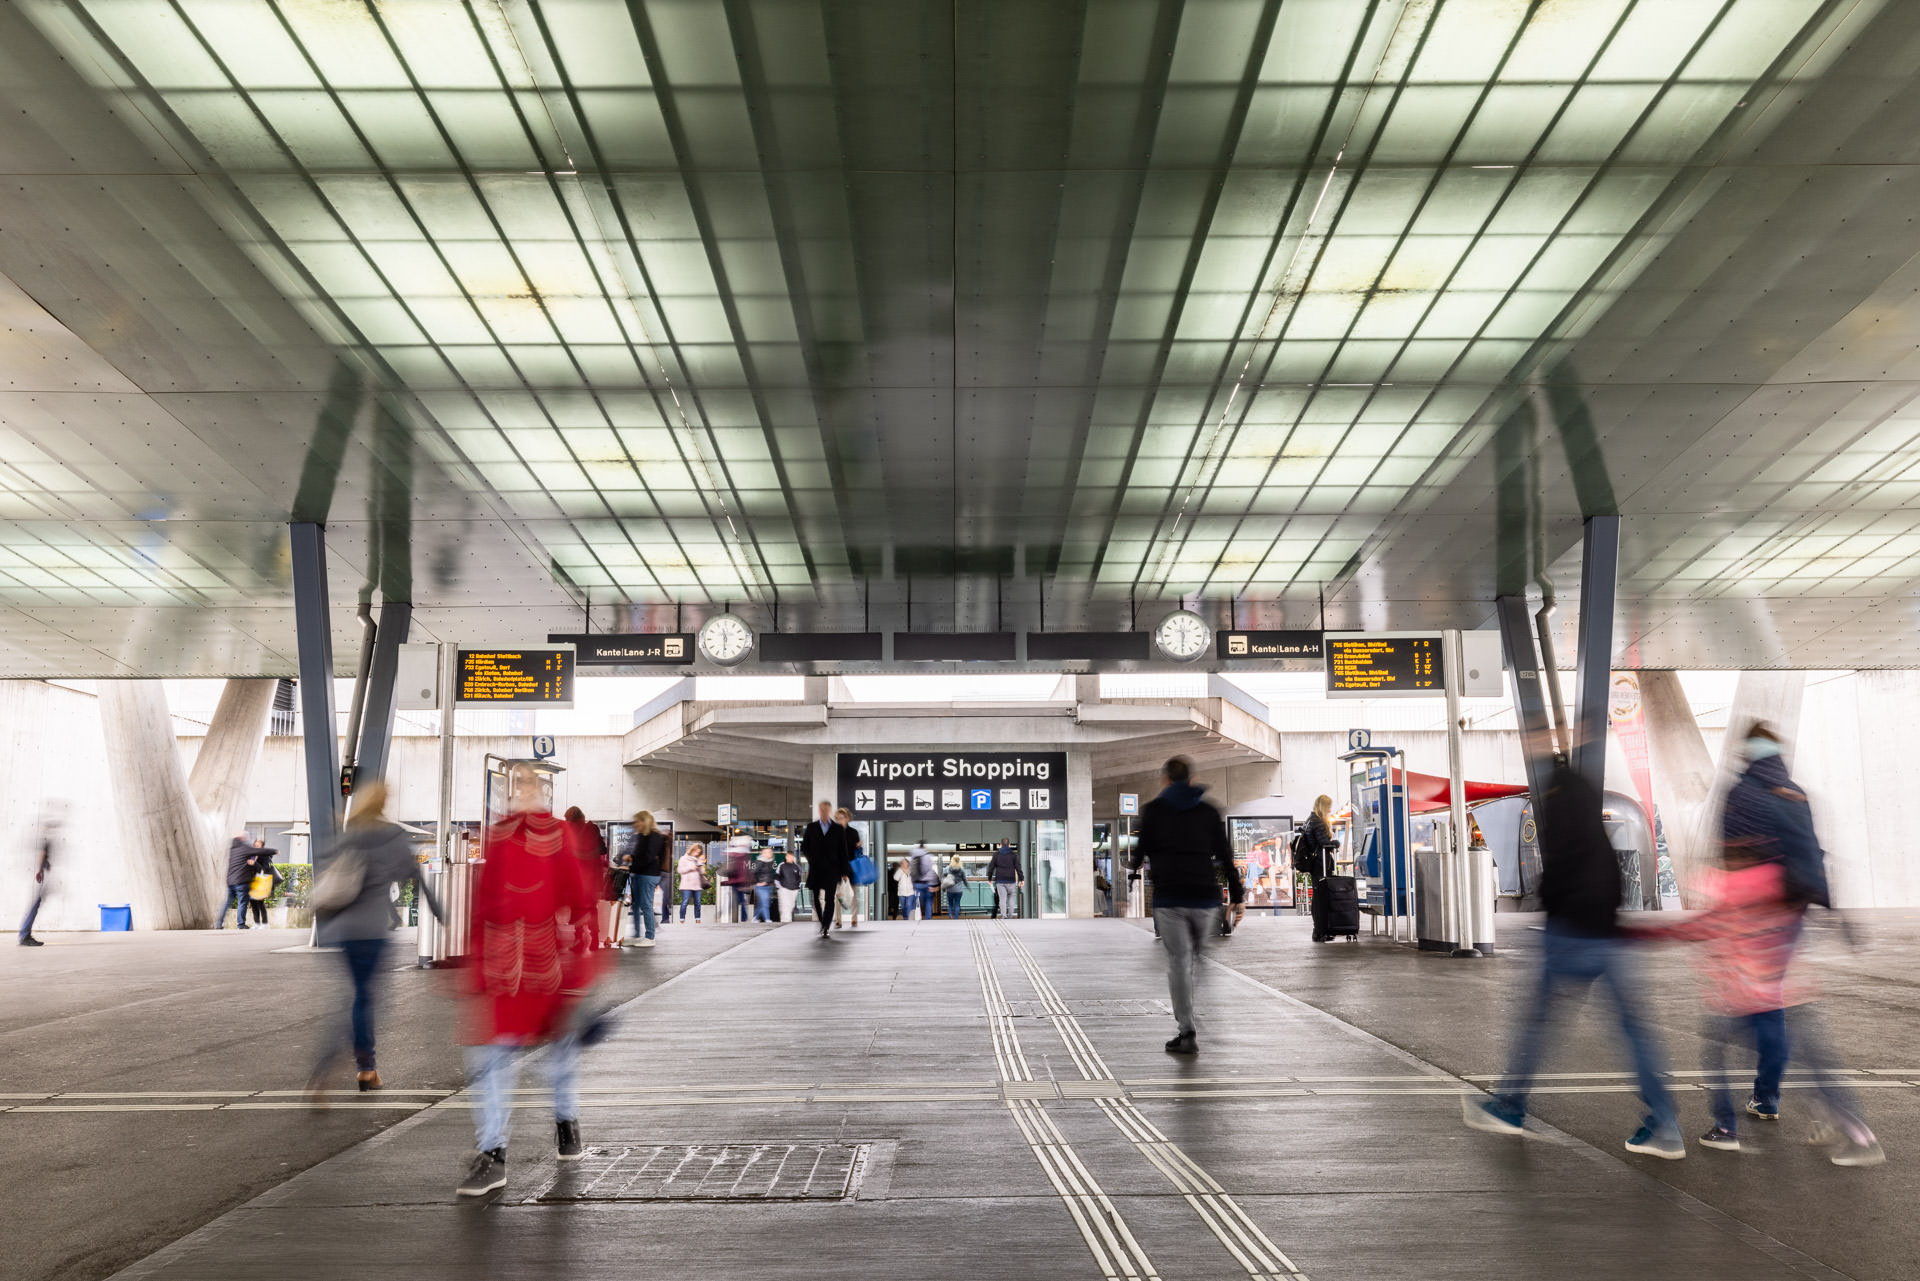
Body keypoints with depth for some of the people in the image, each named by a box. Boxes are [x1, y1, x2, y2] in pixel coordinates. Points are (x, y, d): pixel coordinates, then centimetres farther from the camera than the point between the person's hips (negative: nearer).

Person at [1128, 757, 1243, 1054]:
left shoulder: (1152, 809, 4)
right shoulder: (1209, 810, 10)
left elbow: (1140, 852, 0)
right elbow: (1225, 856, 7)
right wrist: (1237, 897, 9)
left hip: (1168, 898, -2)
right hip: (1205, 896, 2)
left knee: (1178, 961, 0)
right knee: (1197, 958, 15)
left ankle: (1186, 1032, -5)